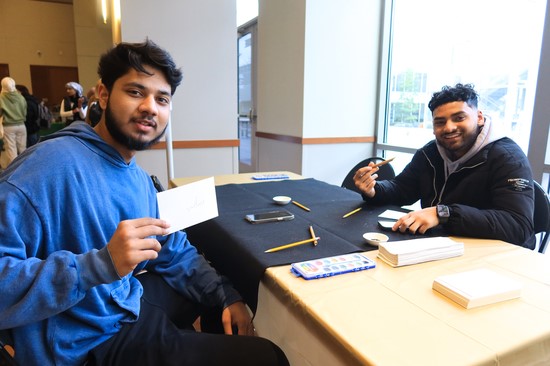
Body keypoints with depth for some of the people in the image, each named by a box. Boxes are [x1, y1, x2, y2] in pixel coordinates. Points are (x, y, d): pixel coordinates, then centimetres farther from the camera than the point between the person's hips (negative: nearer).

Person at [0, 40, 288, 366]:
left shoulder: (140, 178, 3)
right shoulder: (53, 163, -24)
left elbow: (174, 251, 10)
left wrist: (226, 296, -1)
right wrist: (101, 264, -39)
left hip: (132, 300, 8)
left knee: (237, 287, 27)